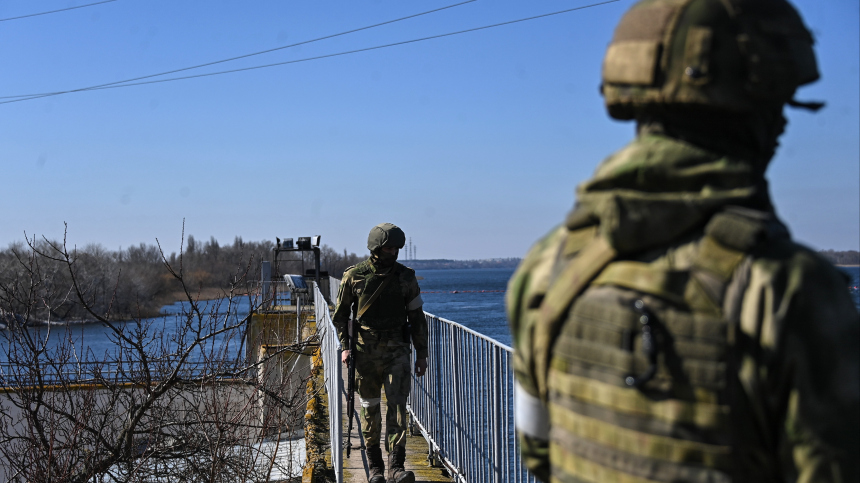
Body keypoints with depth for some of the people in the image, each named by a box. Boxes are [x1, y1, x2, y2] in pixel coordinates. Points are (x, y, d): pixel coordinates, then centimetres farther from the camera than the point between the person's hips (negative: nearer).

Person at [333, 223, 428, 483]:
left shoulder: (406, 277, 2)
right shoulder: (354, 276, -2)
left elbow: (417, 317, 8)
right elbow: (340, 314, 7)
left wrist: (421, 353, 5)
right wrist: (345, 347, -4)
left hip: (397, 351, 0)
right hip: (365, 352, 0)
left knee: (397, 405, -10)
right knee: (370, 408, 6)